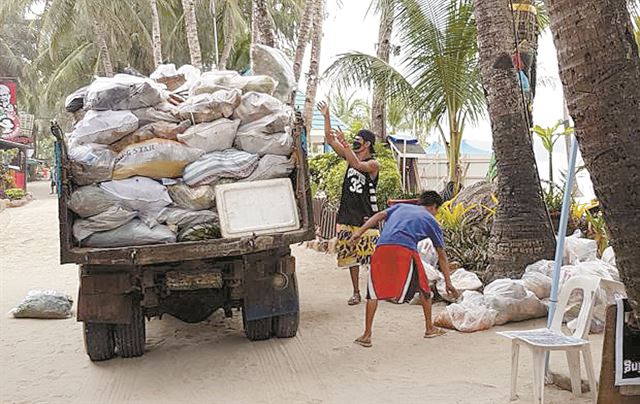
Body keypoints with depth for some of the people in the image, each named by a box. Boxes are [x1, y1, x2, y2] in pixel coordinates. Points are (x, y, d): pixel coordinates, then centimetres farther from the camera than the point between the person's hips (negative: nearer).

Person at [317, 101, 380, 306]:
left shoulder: (373, 164, -7)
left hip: (366, 215, -6)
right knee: (350, 254, 8)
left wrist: (344, 144, -34)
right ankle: (356, 292, 15)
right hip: (347, 214, 6)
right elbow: (329, 140, 7)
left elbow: (358, 165, -29)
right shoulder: (351, 156, 10)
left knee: (372, 254, -4)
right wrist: (326, 117, -2)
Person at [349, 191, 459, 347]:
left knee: (374, 291, 13)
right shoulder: (430, 220, 26)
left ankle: (367, 335, 10)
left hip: (382, 248, 2)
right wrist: (448, 282, 32)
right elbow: (441, 255, 28)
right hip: (406, 250, -2)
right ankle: (430, 328, 28)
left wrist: (360, 232, 5)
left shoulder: (401, 207, 33)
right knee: (423, 287, 20)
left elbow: (380, 215, 14)